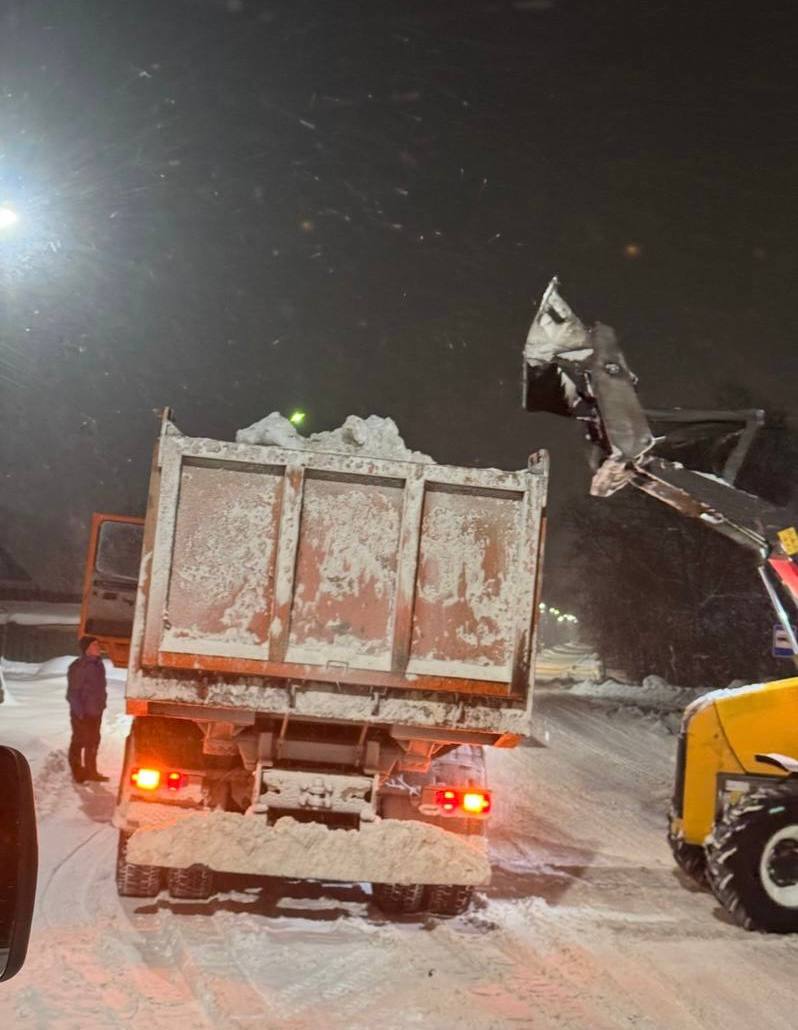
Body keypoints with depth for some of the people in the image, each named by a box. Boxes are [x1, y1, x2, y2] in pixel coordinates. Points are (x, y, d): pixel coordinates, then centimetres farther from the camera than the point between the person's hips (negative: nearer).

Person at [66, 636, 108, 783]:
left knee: (93, 741, 16)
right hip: (82, 713, -9)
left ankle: (91, 771, 27)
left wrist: (101, 705, 14)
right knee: (79, 742, 2)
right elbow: (72, 693, -18)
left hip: (95, 712, 9)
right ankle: (77, 772, 12)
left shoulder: (98, 665, 7)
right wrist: (80, 712, -20)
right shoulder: (78, 667, -19)